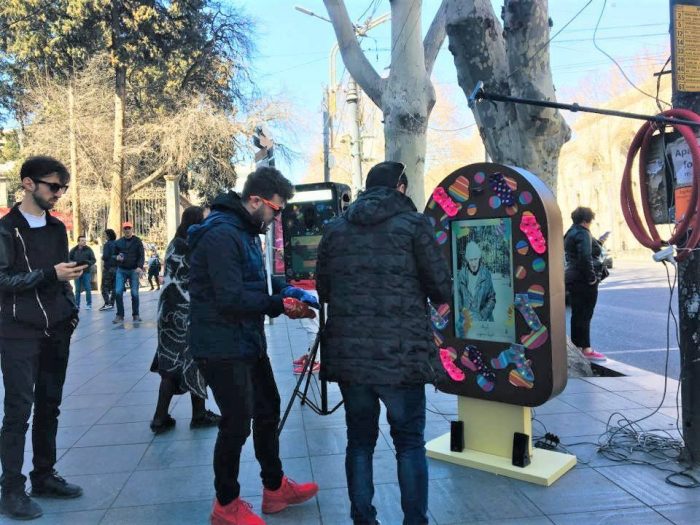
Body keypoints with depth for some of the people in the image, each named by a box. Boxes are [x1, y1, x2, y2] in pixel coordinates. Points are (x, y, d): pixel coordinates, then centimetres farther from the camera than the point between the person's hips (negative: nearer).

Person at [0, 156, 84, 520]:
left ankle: (44, 476, 24)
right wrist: (49, 274, -22)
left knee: (49, 407, 12)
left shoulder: (57, 228, 12)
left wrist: (71, 310, 7)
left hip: (57, 333, 6)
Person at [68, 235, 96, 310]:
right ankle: (77, 305, 12)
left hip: (87, 272, -1)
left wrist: (88, 264, -17)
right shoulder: (74, 250, 4)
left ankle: (89, 304, 7)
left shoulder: (89, 249, 1)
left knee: (88, 289, -1)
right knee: (77, 290, 6)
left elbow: (93, 260, 1)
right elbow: (69, 259, 9)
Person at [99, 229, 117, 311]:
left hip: (108, 268, -6)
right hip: (117, 267, 6)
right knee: (114, 287, 10)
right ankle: (111, 303, 11)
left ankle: (107, 303, -12)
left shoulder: (107, 244, -10)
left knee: (104, 287, -2)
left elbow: (105, 256, -17)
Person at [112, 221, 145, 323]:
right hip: (121, 270, 2)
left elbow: (141, 256, -4)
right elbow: (114, 255, 18)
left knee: (134, 293, -1)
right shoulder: (118, 242, 9)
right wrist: (116, 257, -7)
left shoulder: (137, 241, 2)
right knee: (118, 292, -8)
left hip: (133, 270, -2)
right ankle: (120, 315, 0)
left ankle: (136, 315, 11)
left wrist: (140, 267, -19)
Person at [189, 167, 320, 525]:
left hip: (248, 343, 10)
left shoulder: (246, 231, 12)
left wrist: (284, 289, 1)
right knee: (237, 424, 3)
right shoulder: (222, 235, -22)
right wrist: (280, 305, -19)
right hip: (222, 349, -10)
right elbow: (231, 298, -27)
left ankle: (275, 488, 38)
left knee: (268, 412, 19)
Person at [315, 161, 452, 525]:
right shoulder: (413, 224, -2)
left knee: (359, 440, 16)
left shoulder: (334, 230, 10)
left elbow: (323, 291, 15)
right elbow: (443, 291, -2)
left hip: (347, 354, 4)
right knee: (409, 443, 11)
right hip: (401, 355, -3)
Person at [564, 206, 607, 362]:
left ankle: (577, 346, 20)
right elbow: (585, 257, -24)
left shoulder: (570, 233, 16)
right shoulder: (583, 234, -14)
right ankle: (586, 349, 0)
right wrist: (592, 277, -20)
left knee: (577, 314, 14)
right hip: (584, 280, -9)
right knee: (585, 315, -5)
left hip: (572, 278, 9)